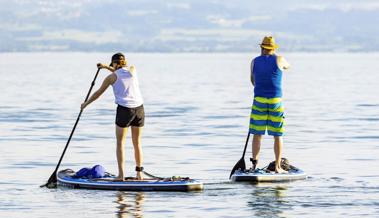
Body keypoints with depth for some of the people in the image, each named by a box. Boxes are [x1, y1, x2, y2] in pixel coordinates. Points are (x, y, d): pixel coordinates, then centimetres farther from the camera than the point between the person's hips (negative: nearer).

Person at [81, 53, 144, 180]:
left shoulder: (111, 77, 2)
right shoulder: (133, 70, 11)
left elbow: (98, 93, 13)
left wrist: (85, 104, 27)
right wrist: (106, 67, 41)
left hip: (124, 110, -4)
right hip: (139, 108, 4)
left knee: (120, 143, 4)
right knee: (137, 143, 12)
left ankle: (121, 174, -6)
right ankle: (139, 173, 12)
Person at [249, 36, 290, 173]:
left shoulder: (255, 62, 4)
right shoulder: (279, 60, -2)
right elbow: (287, 66, 23)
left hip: (259, 100, 1)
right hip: (276, 101, -1)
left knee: (257, 134, 8)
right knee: (277, 135, 4)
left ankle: (254, 165, 5)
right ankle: (278, 167, 3)